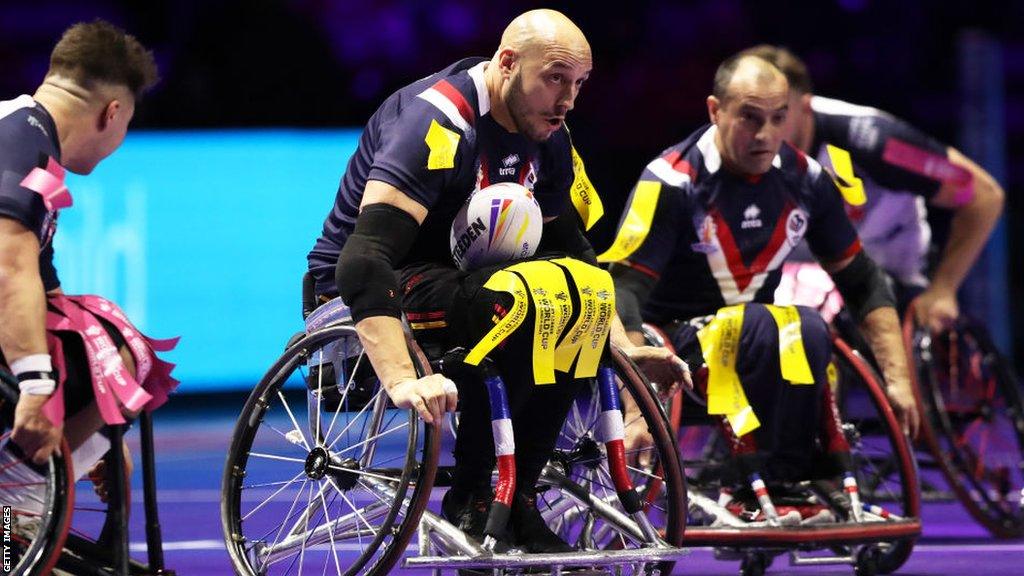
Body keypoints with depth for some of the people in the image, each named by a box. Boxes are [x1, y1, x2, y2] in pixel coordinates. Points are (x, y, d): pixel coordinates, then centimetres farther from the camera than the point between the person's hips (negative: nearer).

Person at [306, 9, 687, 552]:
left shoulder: (547, 138, 1)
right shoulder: (437, 124, -25)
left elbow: (572, 250, 14)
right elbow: (363, 259, -36)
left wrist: (622, 345, -1)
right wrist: (403, 380, -48)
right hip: (355, 291, -8)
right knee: (508, 301, -33)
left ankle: (515, 498, -8)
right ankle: (472, 501, -22)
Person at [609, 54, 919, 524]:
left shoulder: (804, 179, 1)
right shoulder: (672, 182, -15)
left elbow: (862, 281, 11)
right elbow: (623, 295, -21)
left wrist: (897, 379, 0)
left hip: (754, 344, 5)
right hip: (674, 341, -5)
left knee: (809, 331, -29)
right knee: (765, 325, -34)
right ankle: (758, 489, -30)